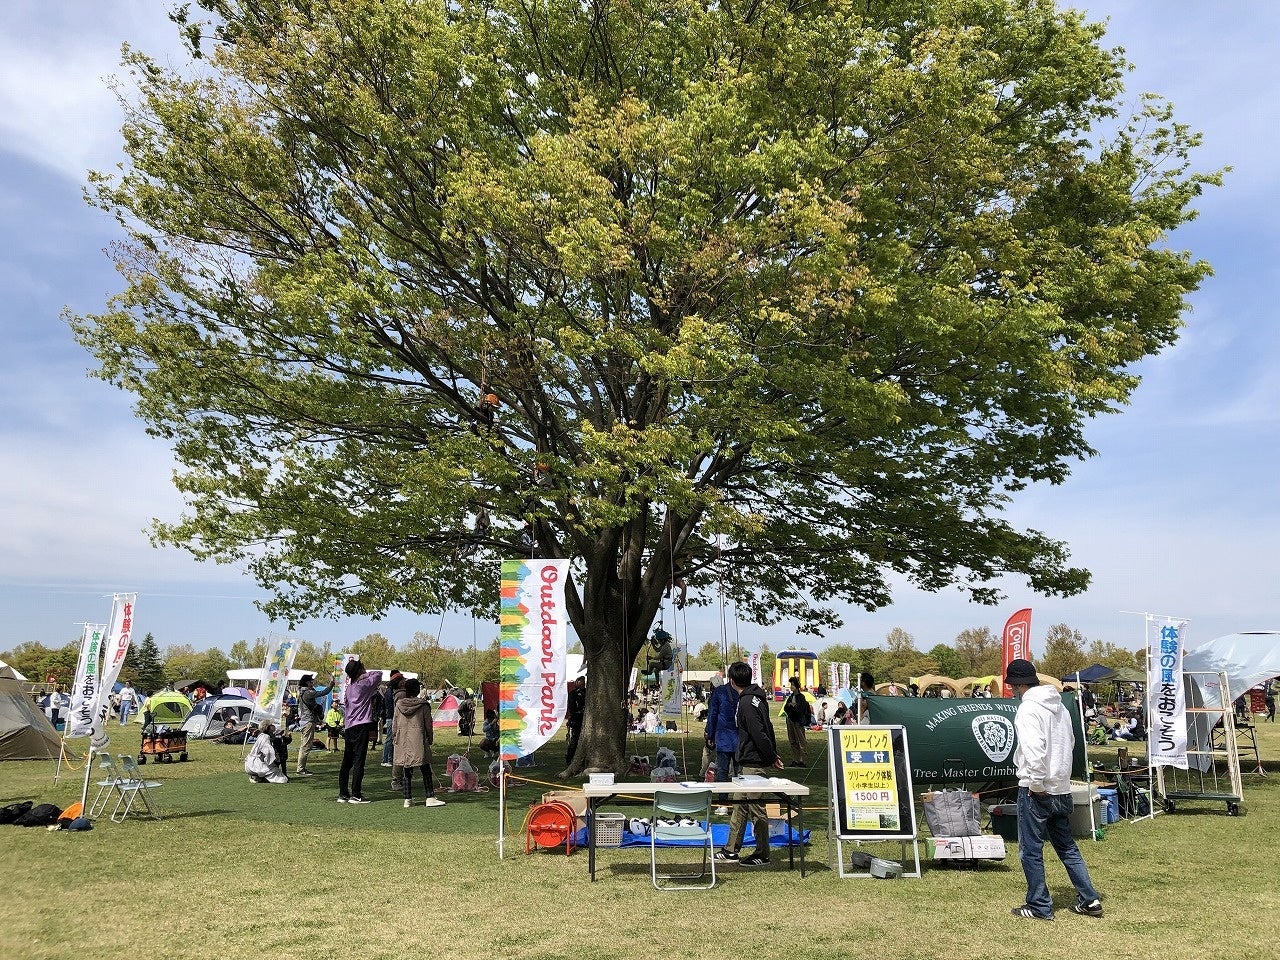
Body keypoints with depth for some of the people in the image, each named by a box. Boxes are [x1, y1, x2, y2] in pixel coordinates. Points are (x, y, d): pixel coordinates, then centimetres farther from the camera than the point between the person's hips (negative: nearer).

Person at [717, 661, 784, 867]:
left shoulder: (747, 702, -20)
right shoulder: (757, 697, 12)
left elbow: (759, 735, -23)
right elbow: (767, 729, 16)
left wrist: (772, 757, -13)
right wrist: (773, 755, 16)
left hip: (755, 765, -10)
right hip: (750, 764, 10)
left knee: (756, 808, 0)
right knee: (741, 806, 15)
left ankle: (762, 854, 11)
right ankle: (731, 850, 22)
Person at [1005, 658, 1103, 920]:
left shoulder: (1028, 709, -16)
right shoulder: (1059, 706, 11)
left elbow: (1034, 750, -27)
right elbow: (1070, 742, 19)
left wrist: (1036, 784, -19)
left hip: (1036, 791, -8)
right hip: (1062, 788, 8)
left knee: (1030, 849, 4)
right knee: (1067, 846, 20)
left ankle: (1039, 906, 10)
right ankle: (1090, 900, 21)